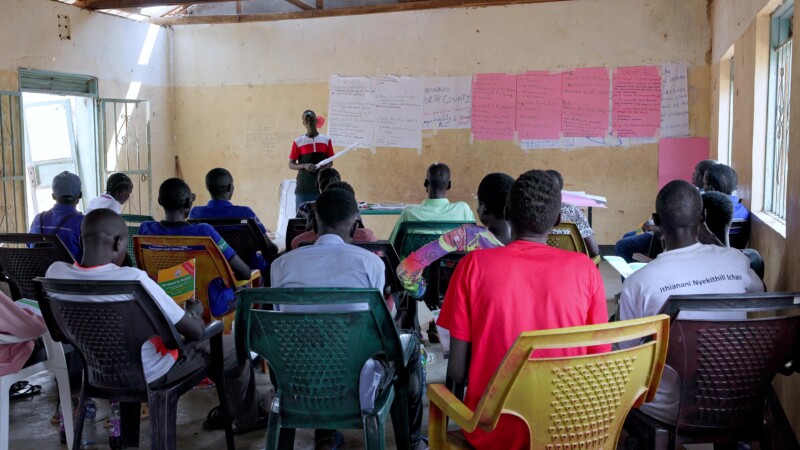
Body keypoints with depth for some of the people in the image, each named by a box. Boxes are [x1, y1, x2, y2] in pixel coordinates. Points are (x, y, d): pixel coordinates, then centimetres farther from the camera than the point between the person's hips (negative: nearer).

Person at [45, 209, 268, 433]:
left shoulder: (55, 273, -15)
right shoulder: (134, 279, -33)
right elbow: (196, 331, -22)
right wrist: (194, 311, 2)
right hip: (150, 374, -7)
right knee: (235, 346, 13)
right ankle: (248, 419, 36)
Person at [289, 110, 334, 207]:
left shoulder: (326, 140, 7)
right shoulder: (298, 142, 2)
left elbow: (330, 162, 13)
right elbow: (291, 164, 3)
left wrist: (325, 167, -10)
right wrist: (304, 166, -15)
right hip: (303, 188, -1)